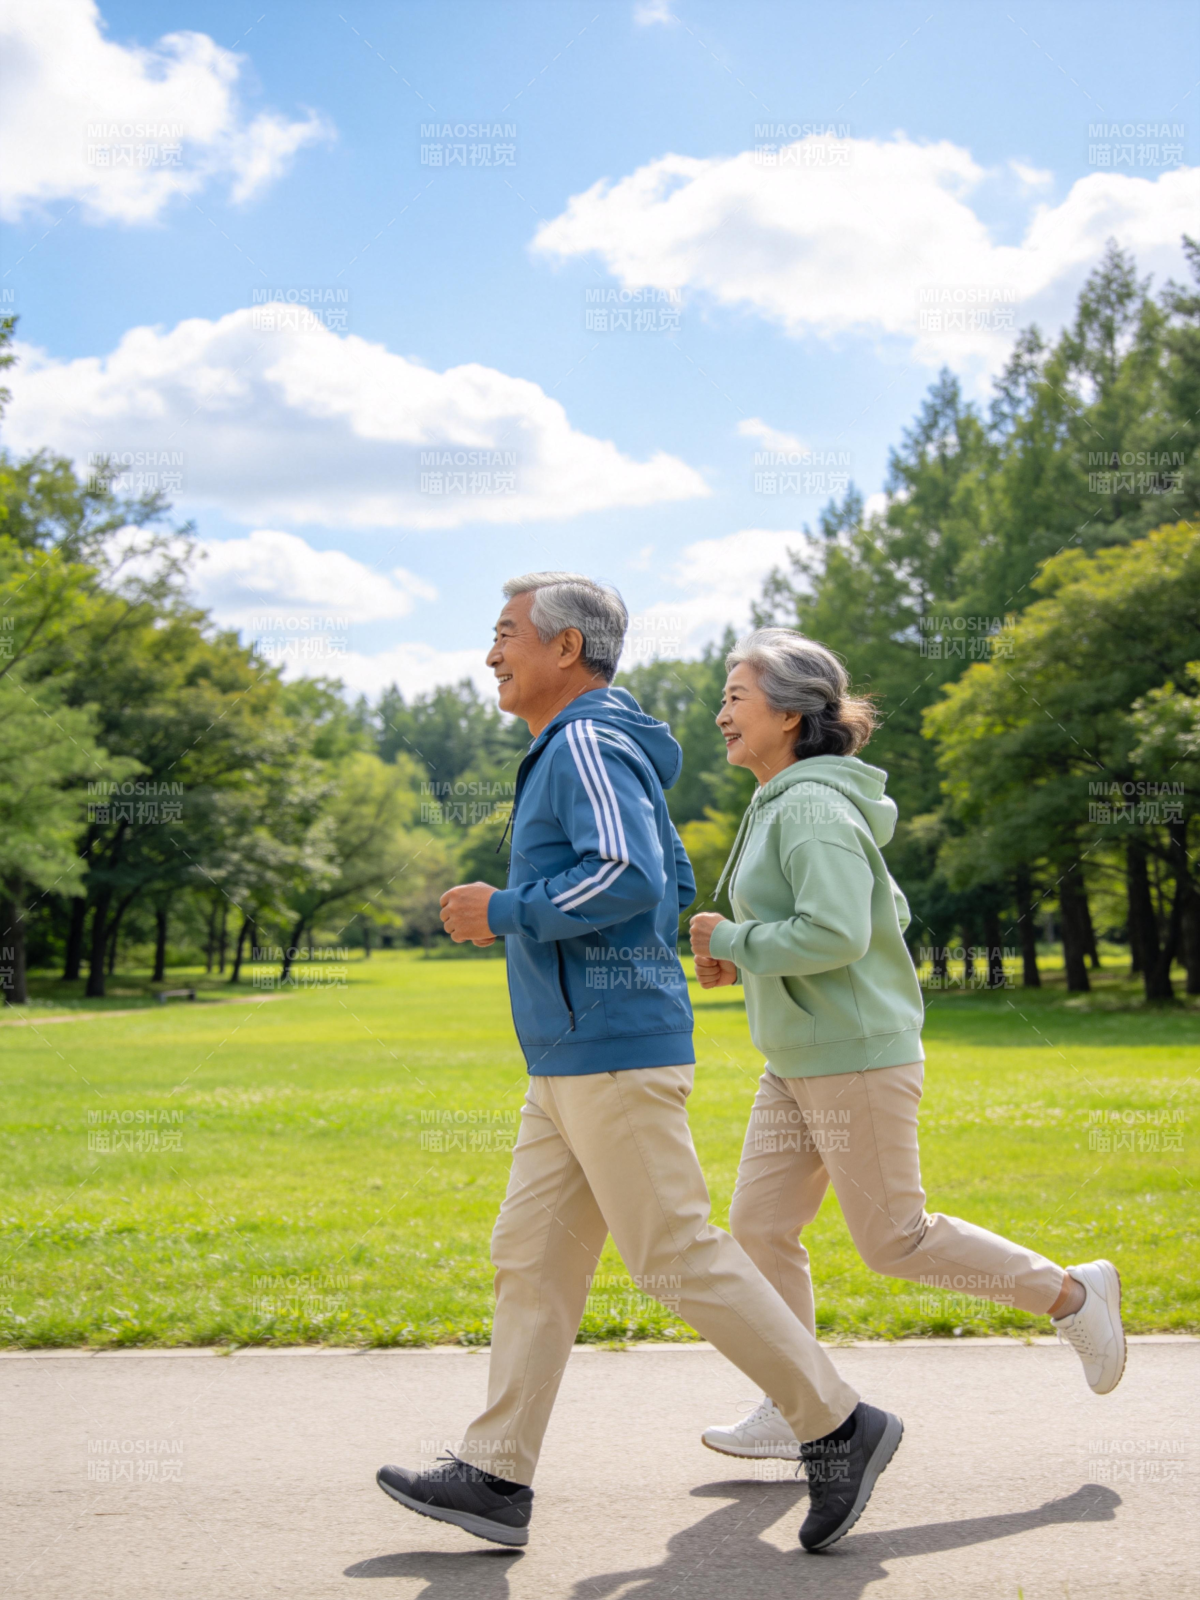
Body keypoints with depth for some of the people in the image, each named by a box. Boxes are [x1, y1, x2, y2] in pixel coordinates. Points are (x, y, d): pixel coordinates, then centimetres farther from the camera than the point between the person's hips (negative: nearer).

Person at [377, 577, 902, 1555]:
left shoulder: (587, 746, -12)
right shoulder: (600, 750, 19)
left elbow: (632, 879, -26)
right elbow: (675, 886, 24)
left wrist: (505, 911, -15)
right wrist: (520, 917, 18)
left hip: (615, 1051, -10)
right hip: (571, 1059, 10)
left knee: (679, 1258, -5)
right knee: (532, 1256, 9)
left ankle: (843, 1426, 6)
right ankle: (497, 1476, 14)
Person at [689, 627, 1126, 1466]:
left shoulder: (814, 808, -17)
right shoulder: (782, 807, 13)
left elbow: (838, 934, -29)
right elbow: (890, 913, 19)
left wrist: (735, 941, -16)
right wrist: (750, 956, 11)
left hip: (856, 1057, -10)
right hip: (800, 1061, 10)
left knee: (895, 1239, 0)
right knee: (759, 1225, 8)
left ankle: (1070, 1293, 17)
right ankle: (793, 1409, 16)